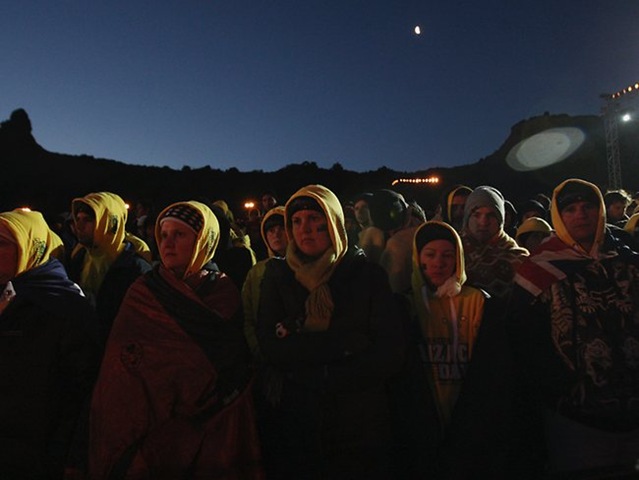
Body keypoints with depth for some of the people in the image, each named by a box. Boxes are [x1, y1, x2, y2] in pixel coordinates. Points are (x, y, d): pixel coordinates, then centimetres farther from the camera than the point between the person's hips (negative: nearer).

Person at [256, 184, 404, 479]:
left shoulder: (367, 274, -4)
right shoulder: (278, 275, 0)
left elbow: (390, 353, -12)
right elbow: (271, 348, -10)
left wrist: (301, 348, -16)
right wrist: (347, 341, -18)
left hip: (363, 421, 0)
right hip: (298, 421, 1)